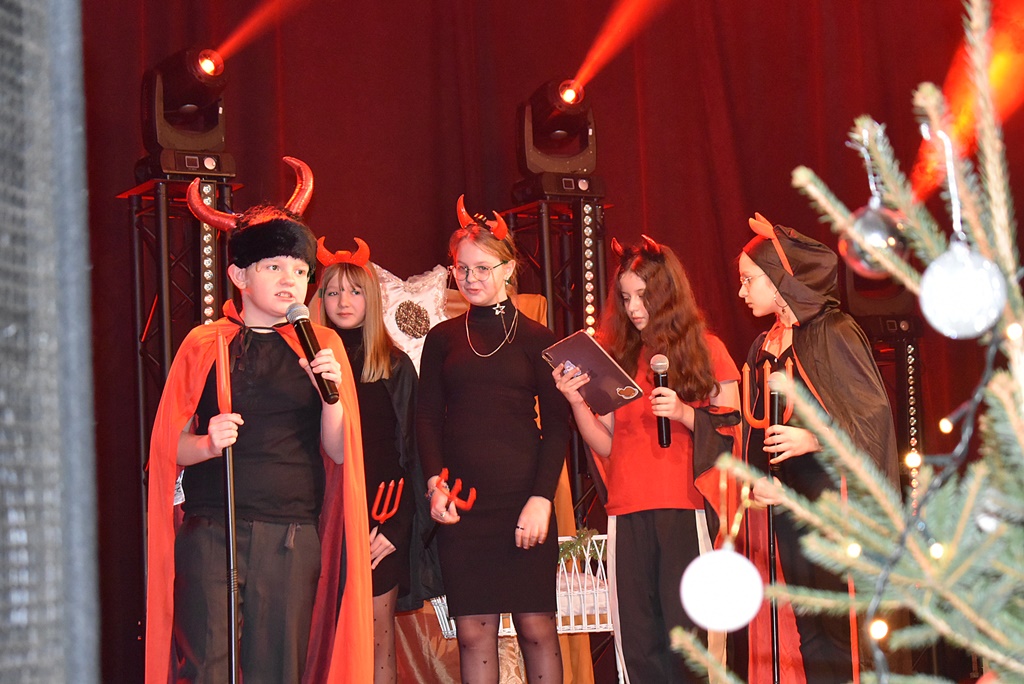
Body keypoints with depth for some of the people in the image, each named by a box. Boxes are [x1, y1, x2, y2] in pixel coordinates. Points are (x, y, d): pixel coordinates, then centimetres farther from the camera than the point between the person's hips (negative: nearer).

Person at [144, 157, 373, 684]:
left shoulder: (320, 347, 10)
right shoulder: (203, 346, 7)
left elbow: (339, 451, 5)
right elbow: (169, 447, 4)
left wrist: (331, 393, -11)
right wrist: (209, 443, -15)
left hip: (291, 538, 1)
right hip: (209, 534, -1)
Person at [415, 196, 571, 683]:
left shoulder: (536, 339, 5)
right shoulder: (442, 339, 11)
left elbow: (556, 424, 2)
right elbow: (427, 417, 10)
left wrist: (541, 499, -9)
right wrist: (434, 481, -7)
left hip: (523, 501, -2)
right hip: (462, 505, 2)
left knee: (536, 627, -1)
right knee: (473, 632, 0)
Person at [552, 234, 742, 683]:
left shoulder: (706, 350, 7)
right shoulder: (615, 356, 12)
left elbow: (732, 430, 5)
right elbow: (606, 445, 11)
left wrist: (684, 414, -10)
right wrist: (576, 401, -4)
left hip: (686, 510, -2)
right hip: (627, 512, 3)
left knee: (685, 633, -8)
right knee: (637, 641, -1)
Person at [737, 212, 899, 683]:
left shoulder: (834, 334, -4)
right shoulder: (763, 349, 16)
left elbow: (873, 414, -9)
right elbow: (753, 433, 13)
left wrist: (814, 439, -23)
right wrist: (758, 480, -6)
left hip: (833, 500, -6)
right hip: (781, 505, 6)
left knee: (842, 631, -9)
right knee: (797, 633, 2)